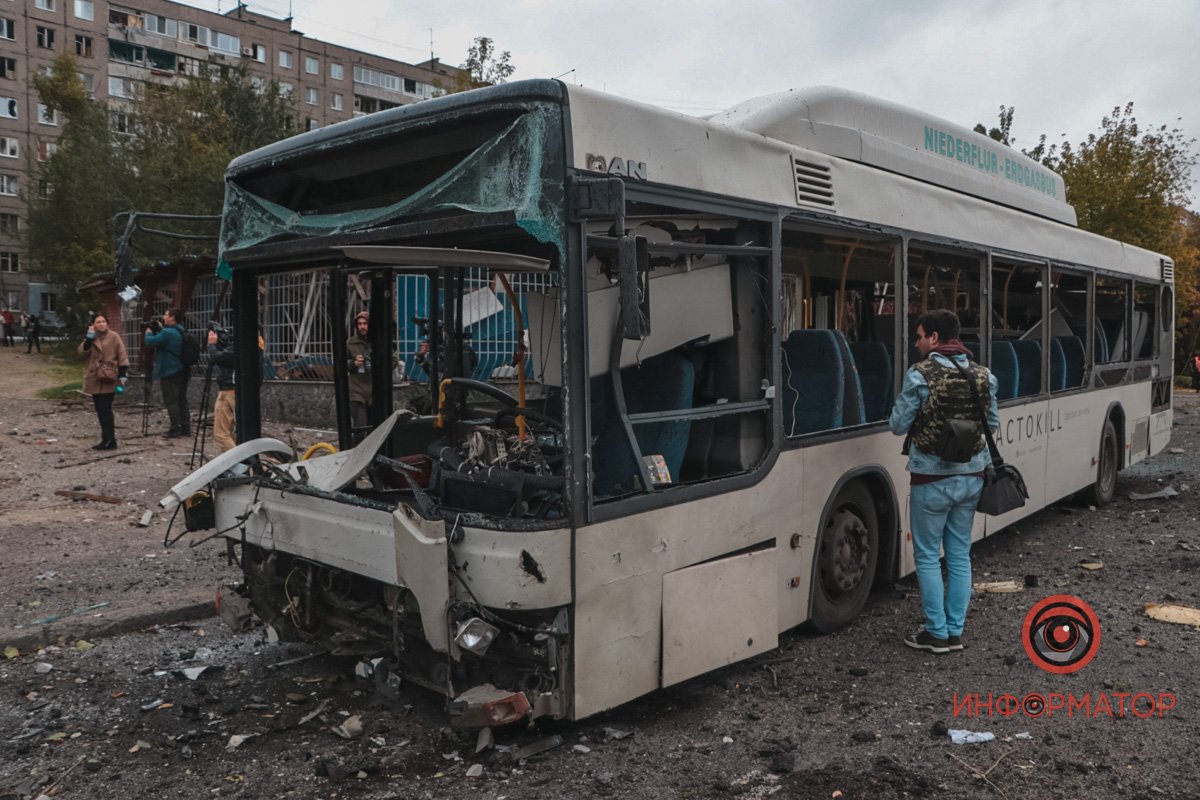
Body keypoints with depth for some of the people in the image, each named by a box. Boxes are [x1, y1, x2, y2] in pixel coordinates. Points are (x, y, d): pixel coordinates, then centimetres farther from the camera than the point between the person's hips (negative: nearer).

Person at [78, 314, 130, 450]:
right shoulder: (91, 337, 12)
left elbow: (122, 357, -6)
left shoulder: (114, 337, -3)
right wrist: (89, 337, -13)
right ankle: (108, 439, 16)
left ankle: (108, 440, -9)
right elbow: (82, 351, -3)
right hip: (94, 379, 6)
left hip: (109, 380, -6)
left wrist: (123, 376, -12)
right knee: (100, 410, 9)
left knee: (105, 409, -11)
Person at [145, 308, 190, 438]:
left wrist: (149, 332, 4)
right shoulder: (181, 333, 12)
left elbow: (150, 342, -16)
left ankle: (175, 429, -5)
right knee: (181, 400, 11)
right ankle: (185, 427, 13)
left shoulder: (168, 333, -18)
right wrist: (157, 330, 13)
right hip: (182, 372, 9)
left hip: (169, 373, -9)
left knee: (170, 401, -4)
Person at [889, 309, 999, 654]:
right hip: (971, 476, 6)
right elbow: (992, 424, 13)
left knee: (928, 556, 6)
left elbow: (898, 425, -9)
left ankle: (937, 633, 12)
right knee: (960, 555, 13)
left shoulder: (920, 375, -14)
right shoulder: (983, 375, 3)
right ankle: (955, 632, 20)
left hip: (932, 480, -5)